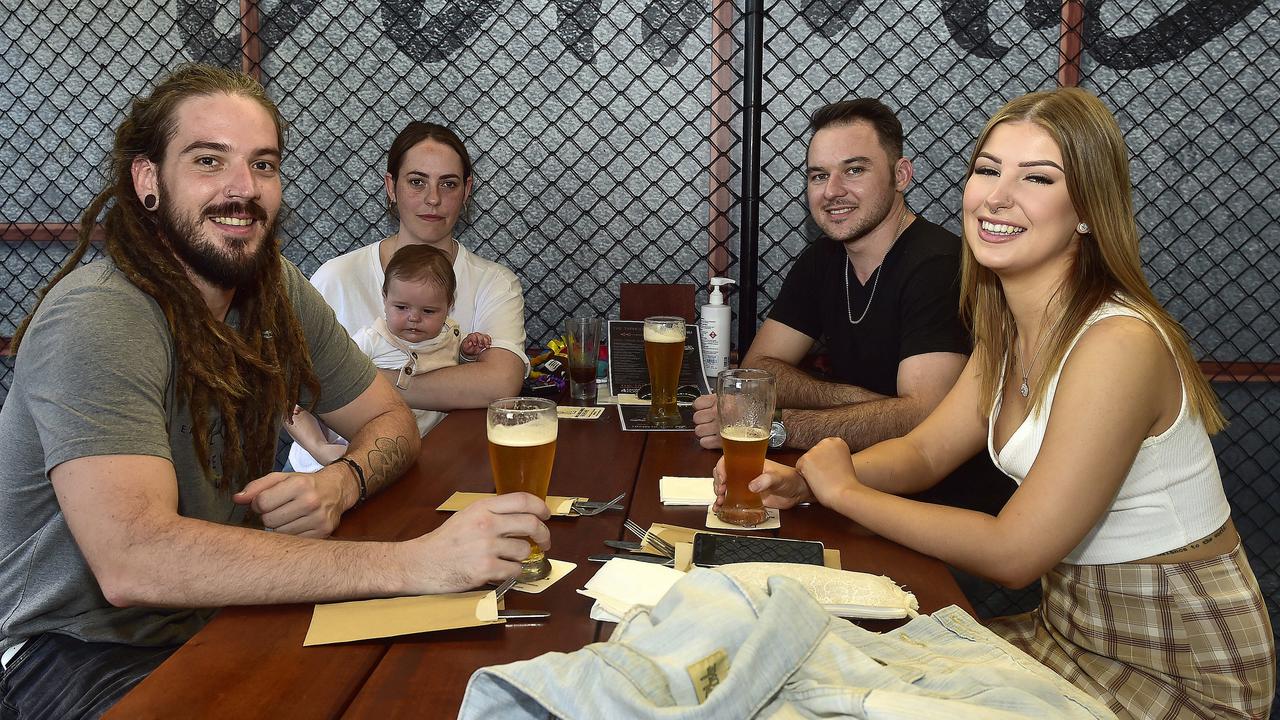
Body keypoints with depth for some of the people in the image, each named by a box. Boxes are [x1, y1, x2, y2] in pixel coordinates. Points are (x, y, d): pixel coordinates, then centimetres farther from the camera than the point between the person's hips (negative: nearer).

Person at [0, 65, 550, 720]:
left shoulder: (275, 287, 0)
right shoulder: (96, 321, -23)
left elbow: (389, 422, 7)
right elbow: (132, 561, -36)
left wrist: (338, 486, -18)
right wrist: (412, 563, -39)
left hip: (223, 610, 7)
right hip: (88, 651, -6)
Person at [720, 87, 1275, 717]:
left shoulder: (1118, 342, -27)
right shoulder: (1010, 331, 0)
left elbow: (1014, 553, -25)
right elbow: (925, 451, 7)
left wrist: (844, 490, -15)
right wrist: (801, 480, -11)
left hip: (1176, 669, -7)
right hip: (1075, 627, 7)